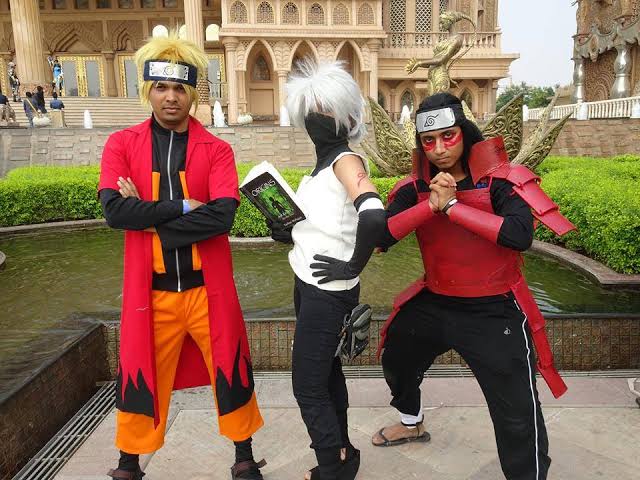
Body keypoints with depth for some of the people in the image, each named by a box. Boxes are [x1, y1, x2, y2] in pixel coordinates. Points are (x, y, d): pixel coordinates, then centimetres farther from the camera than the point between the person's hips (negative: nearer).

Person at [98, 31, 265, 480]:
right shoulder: (122, 144, 1)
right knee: (139, 377, 15)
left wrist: (149, 216, -16)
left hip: (207, 287, 0)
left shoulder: (216, 150, -3)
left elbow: (222, 216, -17)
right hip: (150, 289, 1)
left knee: (231, 373, 12)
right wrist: (182, 207, -17)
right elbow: (114, 211, -14)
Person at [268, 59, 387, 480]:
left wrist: (353, 266, -22)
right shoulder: (323, 163, 10)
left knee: (308, 387, 3)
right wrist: (290, 234, -3)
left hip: (329, 292, -9)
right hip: (310, 286, 9)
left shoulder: (346, 160, -17)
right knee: (325, 372, 21)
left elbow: (373, 216, -35)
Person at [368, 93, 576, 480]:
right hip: (434, 303, 6)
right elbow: (381, 237, -16)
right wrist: (431, 204, -28)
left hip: (493, 311, -5)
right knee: (396, 360, 25)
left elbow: (520, 236, -33)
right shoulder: (416, 187, -4)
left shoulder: (499, 180, -16)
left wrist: (451, 206, -29)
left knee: (517, 416, -5)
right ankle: (413, 424, 55)